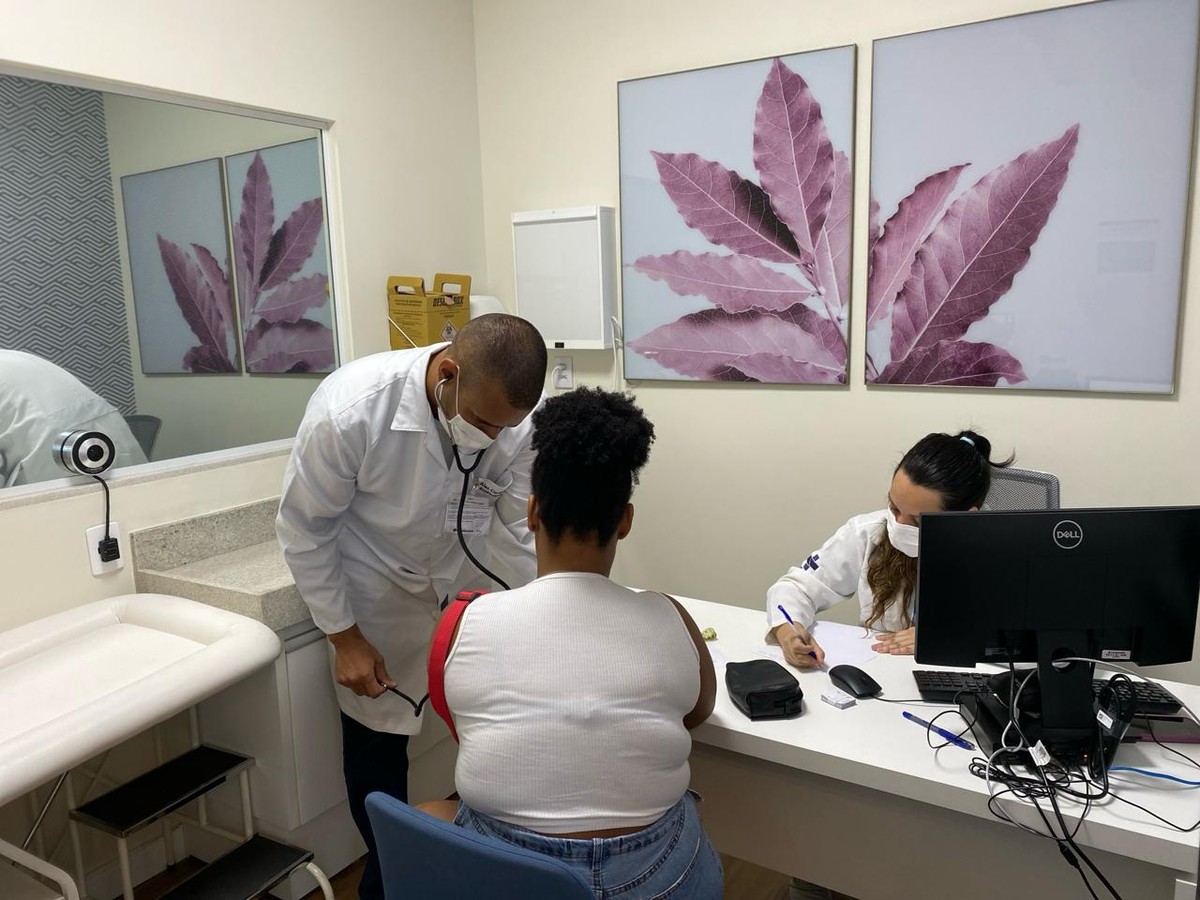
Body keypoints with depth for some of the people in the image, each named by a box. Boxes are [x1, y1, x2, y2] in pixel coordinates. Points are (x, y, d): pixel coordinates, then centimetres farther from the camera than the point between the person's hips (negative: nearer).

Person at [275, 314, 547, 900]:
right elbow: (304, 530, -18)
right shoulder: (348, 409, -32)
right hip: (377, 596, -2)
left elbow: (521, 529, -14)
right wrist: (344, 638, -12)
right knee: (375, 745, 10)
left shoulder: (519, 418, -25)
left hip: (470, 581, 2)